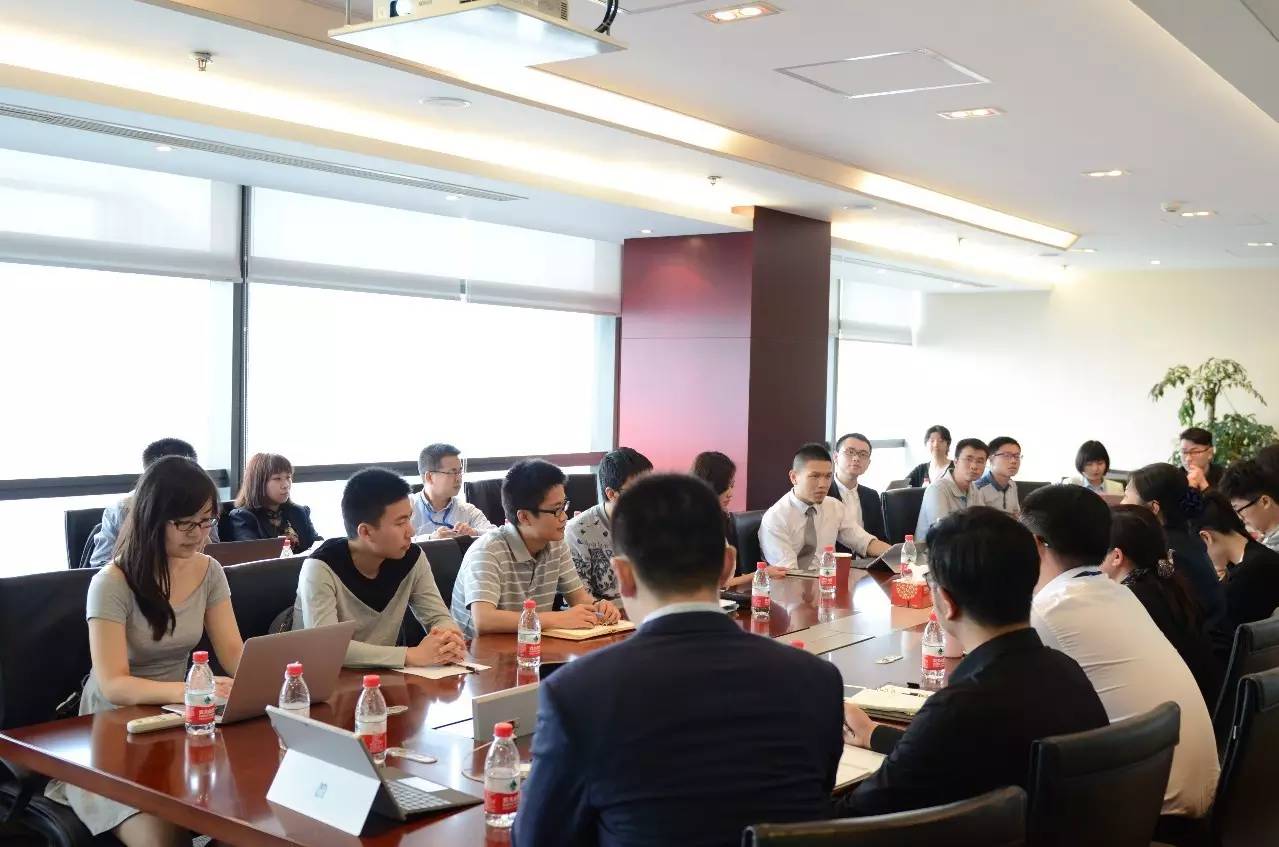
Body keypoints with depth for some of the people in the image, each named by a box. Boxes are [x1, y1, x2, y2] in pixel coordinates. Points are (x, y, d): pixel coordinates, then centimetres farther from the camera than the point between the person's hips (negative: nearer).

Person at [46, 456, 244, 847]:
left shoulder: (209, 572, 2)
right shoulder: (112, 584, -17)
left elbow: (234, 653, 0)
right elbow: (113, 685, -22)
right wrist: (193, 689, -38)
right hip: (112, 734, -5)